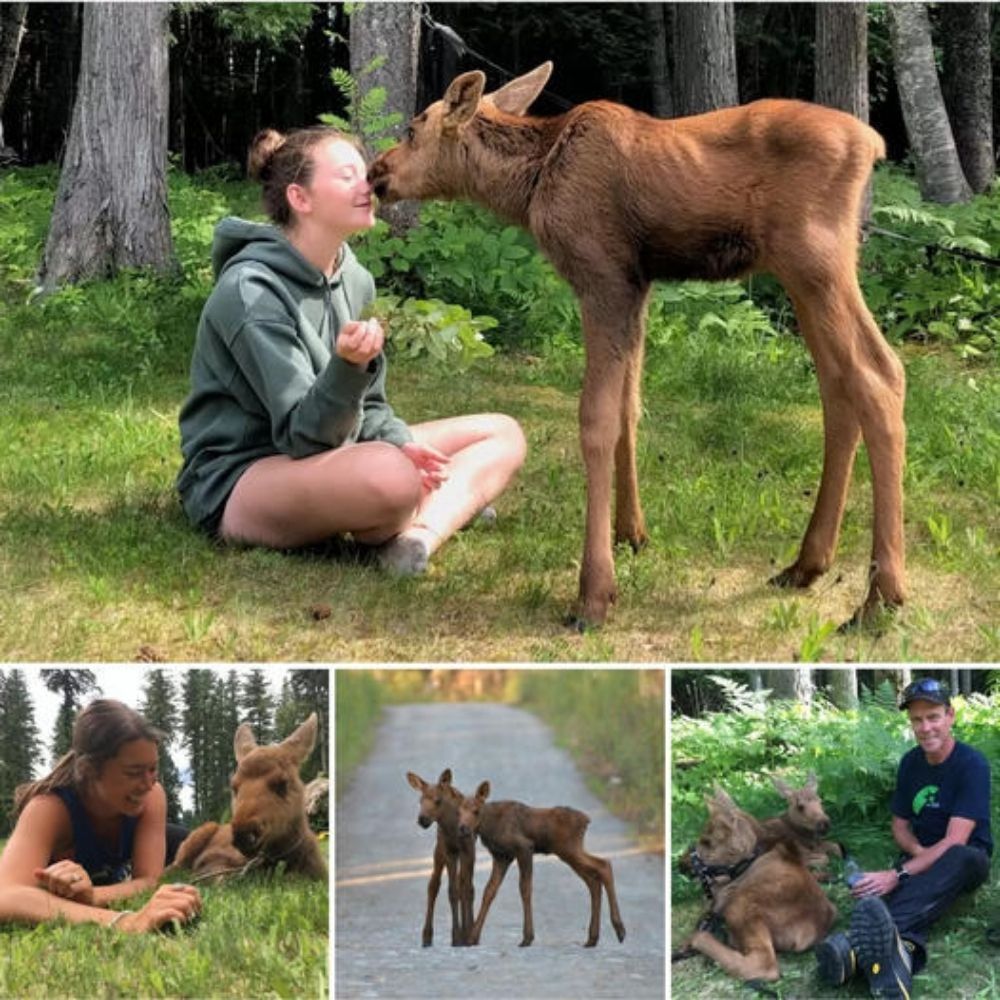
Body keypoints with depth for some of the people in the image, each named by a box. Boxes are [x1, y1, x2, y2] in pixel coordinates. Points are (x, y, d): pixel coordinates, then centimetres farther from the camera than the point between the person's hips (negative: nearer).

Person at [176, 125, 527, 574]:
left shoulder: (355, 280, 6)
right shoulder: (250, 292, -20)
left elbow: (368, 409, 12)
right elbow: (301, 435, -24)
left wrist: (401, 443, -11)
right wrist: (348, 367, -43)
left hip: (327, 459, 9)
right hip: (236, 483, -9)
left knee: (503, 434, 7)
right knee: (391, 476, -39)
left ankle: (419, 533, -17)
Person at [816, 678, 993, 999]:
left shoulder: (972, 764, -15)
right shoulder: (911, 763, 4)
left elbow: (954, 843, -23)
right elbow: (900, 825, 14)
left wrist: (899, 875, -34)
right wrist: (918, 852, -11)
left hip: (966, 862, -5)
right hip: (919, 856, 5)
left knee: (963, 858, -41)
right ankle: (901, 950, -72)